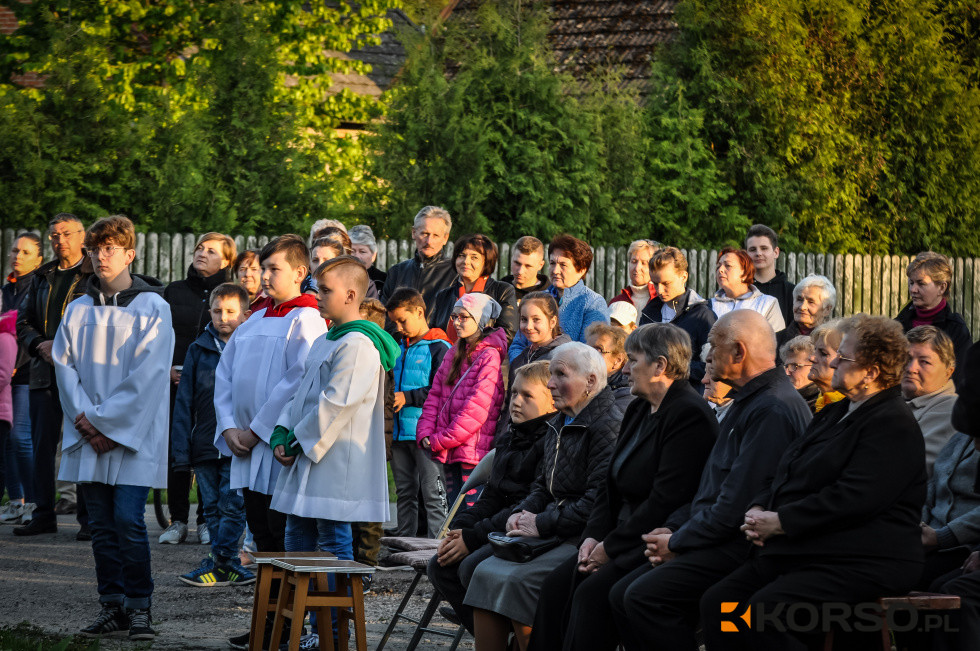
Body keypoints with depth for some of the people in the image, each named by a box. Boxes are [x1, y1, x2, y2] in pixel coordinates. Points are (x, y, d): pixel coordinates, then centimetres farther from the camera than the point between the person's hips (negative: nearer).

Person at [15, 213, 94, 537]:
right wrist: (40, 344, -2)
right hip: (44, 372, 5)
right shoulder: (42, 277, 17)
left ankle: (89, 518, -1)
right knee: (42, 444, 5)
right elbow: (23, 321, 18)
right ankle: (44, 514, 12)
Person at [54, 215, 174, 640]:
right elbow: (64, 365, 6)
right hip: (88, 434, 4)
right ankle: (111, 605, 12)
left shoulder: (152, 307, -2)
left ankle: (139, 606, -2)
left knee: (128, 521, -11)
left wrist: (108, 423, -12)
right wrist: (84, 417, -9)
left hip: (134, 433, -4)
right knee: (102, 524, 5)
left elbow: (148, 375, -9)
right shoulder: (78, 310, 12)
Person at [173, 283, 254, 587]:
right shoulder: (198, 350, 8)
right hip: (204, 445, 4)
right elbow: (184, 402, 8)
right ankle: (227, 567, 12)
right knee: (213, 507, 6)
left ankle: (218, 562, -2)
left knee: (232, 505, -7)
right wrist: (181, 451, 2)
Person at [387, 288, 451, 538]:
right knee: (405, 492, 13)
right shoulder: (400, 347, 16)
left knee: (432, 493, -6)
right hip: (400, 431, 7)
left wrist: (408, 398, -14)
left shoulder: (438, 347, -7)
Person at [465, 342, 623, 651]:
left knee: (516, 580, -25)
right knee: (485, 573, -8)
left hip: (583, 539, -9)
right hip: (552, 533, 9)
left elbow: (598, 501, -21)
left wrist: (542, 524, -15)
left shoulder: (608, 426, -14)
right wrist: (522, 513, 4)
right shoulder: (559, 425, 18)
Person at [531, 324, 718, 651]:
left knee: (592, 593, -26)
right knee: (557, 583, -9)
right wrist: (594, 536, 2)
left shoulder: (689, 415, -15)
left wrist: (611, 547, -16)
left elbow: (666, 500, -20)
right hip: (626, 539, 9)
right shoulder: (638, 410, 17)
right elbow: (612, 482, 18)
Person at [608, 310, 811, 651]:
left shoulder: (773, 410, -17)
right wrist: (673, 528, 8)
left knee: (644, 596, -23)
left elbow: (737, 502, -21)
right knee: (621, 594, 0)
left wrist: (679, 542, -11)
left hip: (745, 545, -11)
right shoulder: (749, 400, 20)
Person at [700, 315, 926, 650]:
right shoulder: (835, 414, 23)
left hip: (859, 565, -10)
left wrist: (780, 522, -19)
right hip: (796, 553, 10)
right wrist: (758, 511, 2)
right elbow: (783, 474, 25)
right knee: (717, 604, -10)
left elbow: (853, 499, -22)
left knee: (761, 613, -31)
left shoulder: (893, 426, -10)